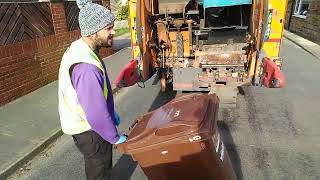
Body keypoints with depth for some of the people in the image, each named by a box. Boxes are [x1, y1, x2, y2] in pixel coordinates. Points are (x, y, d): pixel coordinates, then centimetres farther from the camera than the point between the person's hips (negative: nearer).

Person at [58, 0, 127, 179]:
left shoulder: (81, 49, -2)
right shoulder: (85, 66, -35)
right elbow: (96, 112, -31)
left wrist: (111, 112, 14)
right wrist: (115, 137, -16)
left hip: (88, 123, 9)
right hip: (89, 130, -8)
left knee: (103, 166, 29)